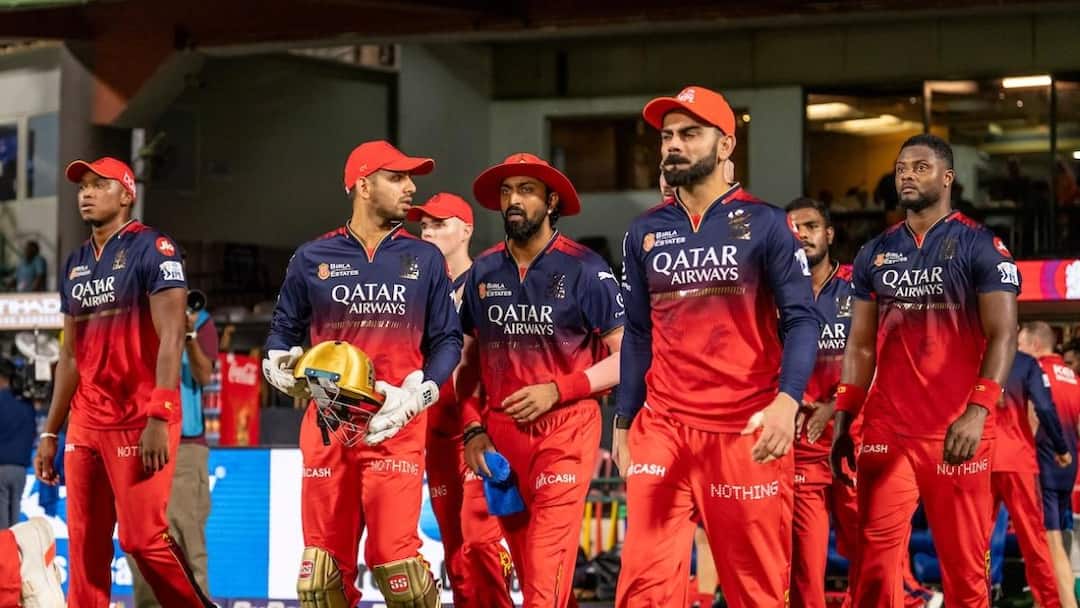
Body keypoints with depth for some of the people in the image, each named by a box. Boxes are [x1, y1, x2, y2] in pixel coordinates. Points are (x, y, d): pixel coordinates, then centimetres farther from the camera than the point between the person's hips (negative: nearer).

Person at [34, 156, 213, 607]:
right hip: (86, 424, 7)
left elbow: (170, 338, -13)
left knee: (143, 537, -11)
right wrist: (50, 433, 17)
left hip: (138, 420, -7)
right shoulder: (75, 265, 17)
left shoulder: (152, 249, -5)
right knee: (85, 548, 6)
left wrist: (158, 418, -22)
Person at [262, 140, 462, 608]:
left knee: (395, 560, -13)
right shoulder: (312, 259, 9)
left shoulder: (425, 260, 10)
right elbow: (284, 330, 19)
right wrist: (279, 364, -4)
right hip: (327, 424, 1)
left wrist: (416, 395, -6)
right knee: (324, 563, 3)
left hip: (396, 426, -1)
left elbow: (446, 340, 11)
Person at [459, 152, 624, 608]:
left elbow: (627, 356, -6)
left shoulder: (584, 269, -5)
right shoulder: (483, 272, 9)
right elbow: (467, 359, 17)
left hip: (564, 431, -5)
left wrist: (557, 391, -14)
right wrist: (472, 430, 6)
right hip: (500, 434, 5)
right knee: (528, 572, 11)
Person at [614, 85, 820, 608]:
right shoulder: (645, 233, 11)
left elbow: (801, 320, -5)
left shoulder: (763, 224, 0)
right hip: (662, 427, 3)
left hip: (747, 428, -3)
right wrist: (623, 423, 11)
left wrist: (787, 401, -20)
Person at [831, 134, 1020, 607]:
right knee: (873, 566, 0)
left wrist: (978, 410, -23)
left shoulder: (980, 247, -1)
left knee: (965, 568, 2)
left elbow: (1002, 336, -9)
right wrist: (843, 418, 6)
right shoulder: (874, 254, 14)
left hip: (956, 431, -4)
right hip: (886, 429, 4)